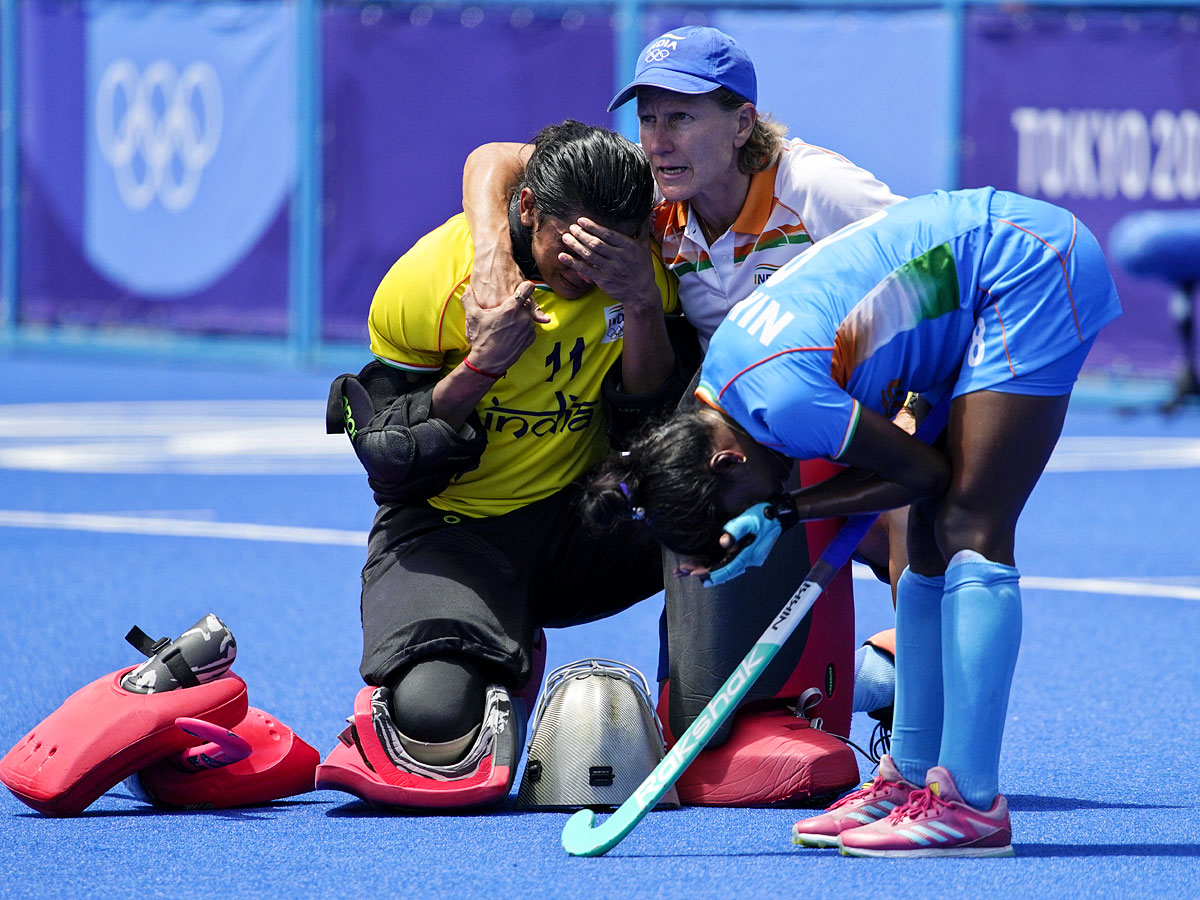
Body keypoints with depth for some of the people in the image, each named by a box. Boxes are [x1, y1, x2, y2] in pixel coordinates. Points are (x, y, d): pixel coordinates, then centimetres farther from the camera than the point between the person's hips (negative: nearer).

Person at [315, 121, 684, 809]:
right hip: (448, 529, -3)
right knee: (435, 719, -31)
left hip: (580, 520, 3)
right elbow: (390, 467, -11)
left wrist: (643, 309, -24)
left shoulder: (641, 272, -7)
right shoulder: (427, 283, -16)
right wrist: (479, 368, -26)